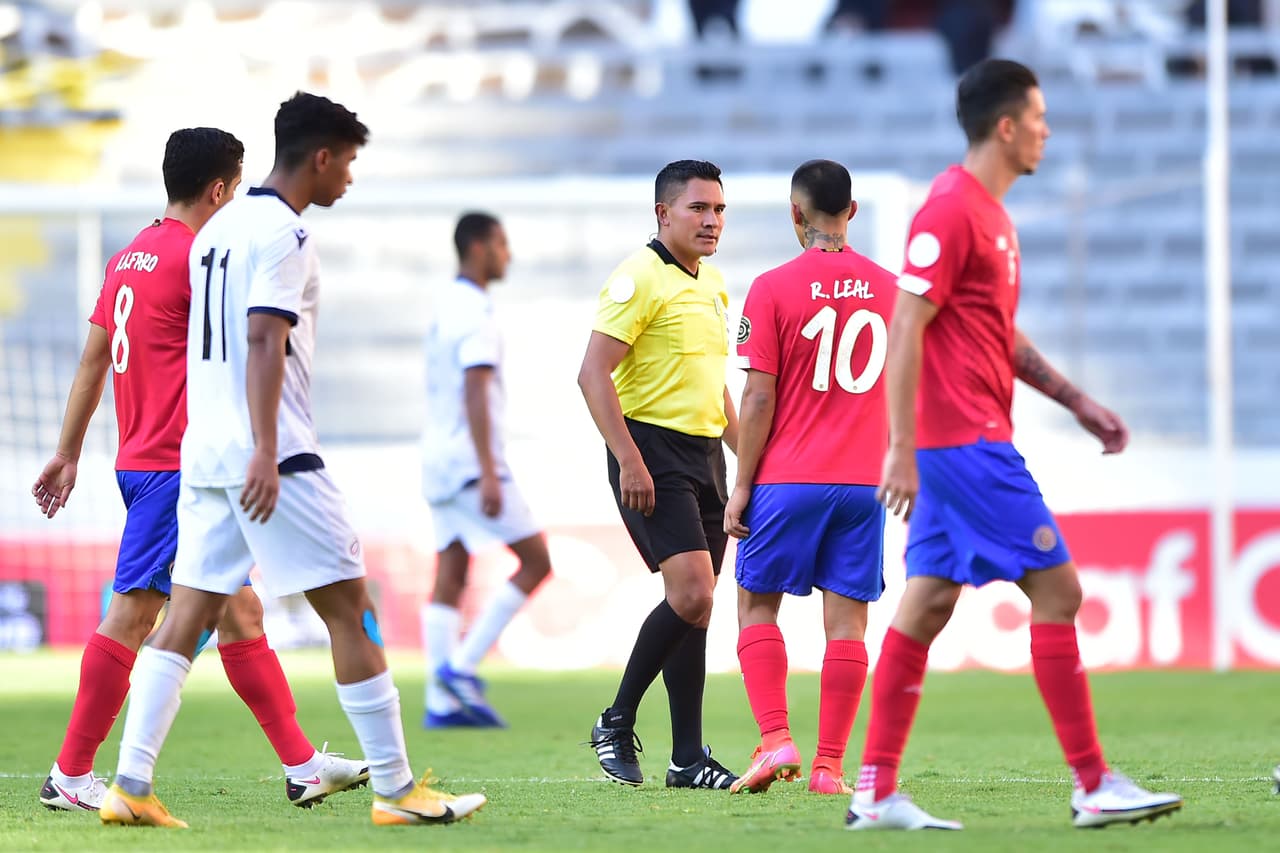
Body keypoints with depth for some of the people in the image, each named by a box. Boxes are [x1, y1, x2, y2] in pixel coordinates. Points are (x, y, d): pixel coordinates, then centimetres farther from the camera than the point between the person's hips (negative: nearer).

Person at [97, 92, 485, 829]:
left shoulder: (219, 229, 17)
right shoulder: (284, 234, -11)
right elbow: (264, 341, -20)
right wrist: (265, 452, -26)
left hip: (204, 452, 9)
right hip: (272, 457, -9)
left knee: (187, 620, 5)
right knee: (352, 610, -2)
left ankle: (131, 788, -3)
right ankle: (396, 789, -1)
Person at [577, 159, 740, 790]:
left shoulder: (713, 285, 17)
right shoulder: (639, 278, -10)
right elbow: (594, 372, -16)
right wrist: (629, 459, -22)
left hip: (703, 453, 8)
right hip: (653, 451, -8)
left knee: (692, 607, 6)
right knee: (691, 592, -18)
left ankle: (687, 761, 8)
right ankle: (617, 723, -4)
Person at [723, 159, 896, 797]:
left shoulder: (774, 289, -6)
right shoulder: (888, 288, 6)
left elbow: (759, 398, -8)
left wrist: (741, 487, -3)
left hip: (789, 481, -3)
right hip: (864, 481, 3)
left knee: (757, 606, 9)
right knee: (846, 621, 3)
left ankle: (775, 739, -6)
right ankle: (830, 766, 0)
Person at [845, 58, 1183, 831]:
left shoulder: (990, 213, 17)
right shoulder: (951, 211, -14)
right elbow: (906, 329, -18)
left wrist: (1077, 401, 21)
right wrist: (901, 446, -21)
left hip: (968, 443, 10)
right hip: (967, 441, -10)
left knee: (927, 605, 8)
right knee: (1057, 588, -8)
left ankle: (877, 793, 8)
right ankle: (1095, 787, -5)